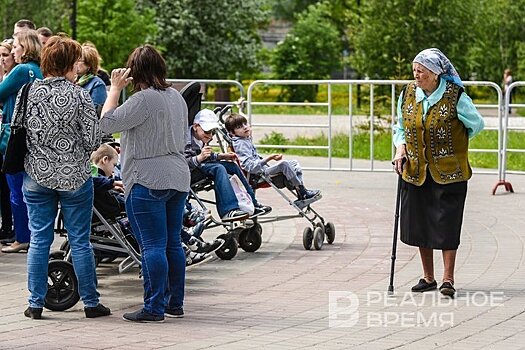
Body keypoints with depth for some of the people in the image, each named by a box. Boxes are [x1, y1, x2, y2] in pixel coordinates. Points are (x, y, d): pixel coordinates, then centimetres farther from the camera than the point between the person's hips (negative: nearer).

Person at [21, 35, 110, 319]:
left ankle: (35, 303, 9)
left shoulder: (28, 93, -3)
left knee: (39, 240, 8)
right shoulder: (79, 96, -12)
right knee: (80, 242, 5)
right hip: (75, 177, -2)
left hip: (37, 176, 3)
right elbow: (93, 140, -11)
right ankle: (91, 302, 12)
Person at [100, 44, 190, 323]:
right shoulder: (177, 97, 12)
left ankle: (154, 308, -6)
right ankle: (175, 304, 19)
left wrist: (115, 89, -5)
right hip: (178, 178, 9)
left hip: (148, 182, -9)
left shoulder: (144, 99, -16)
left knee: (152, 246, -7)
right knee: (173, 243, 13)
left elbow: (106, 124, -15)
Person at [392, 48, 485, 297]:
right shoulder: (408, 94, 1)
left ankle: (448, 279, 5)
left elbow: (476, 124, 1)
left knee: (447, 223, -4)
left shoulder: (455, 96, -12)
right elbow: (400, 127, 14)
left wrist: (450, 143, 5)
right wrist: (401, 147, -4)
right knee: (419, 223, 8)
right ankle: (428, 278, 20)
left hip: (449, 173, -5)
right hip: (416, 171, 5)